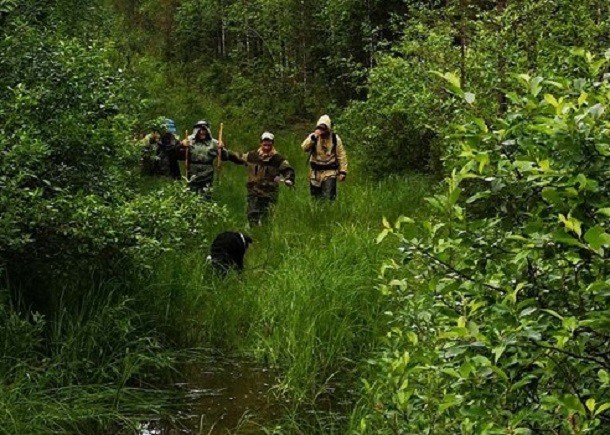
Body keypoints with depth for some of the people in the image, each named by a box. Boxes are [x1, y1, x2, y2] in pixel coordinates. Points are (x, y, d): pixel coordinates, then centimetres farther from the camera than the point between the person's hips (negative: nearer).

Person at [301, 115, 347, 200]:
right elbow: (304, 148, -16)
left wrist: (343, 172, -7)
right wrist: (313, 137, -28)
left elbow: (341, 156, -2)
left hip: (330, 173, -3)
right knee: (315, 198, 10)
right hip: (315, 172, 3)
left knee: (328, 198, -14)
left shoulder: (335, 138, -3)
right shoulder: (313, 136, 0)